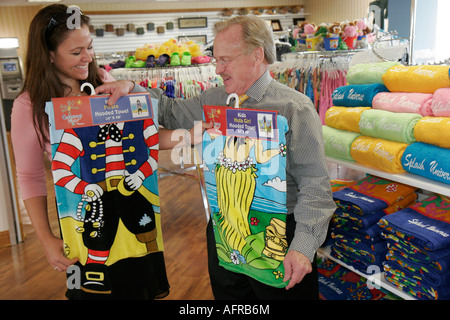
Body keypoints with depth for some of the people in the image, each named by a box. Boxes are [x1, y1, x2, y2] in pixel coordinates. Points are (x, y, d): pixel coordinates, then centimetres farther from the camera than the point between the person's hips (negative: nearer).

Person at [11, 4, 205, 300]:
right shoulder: (30, 106, -9)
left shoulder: (104, 82, 0)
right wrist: (46, 239, -7)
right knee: (97, 290, 14)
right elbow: (30, 177, -3)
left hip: (136, 206, 3)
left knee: (141, 286, 17)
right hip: (86, 217, -3)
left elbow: (144, 136, 4)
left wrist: (188, 135, -10)